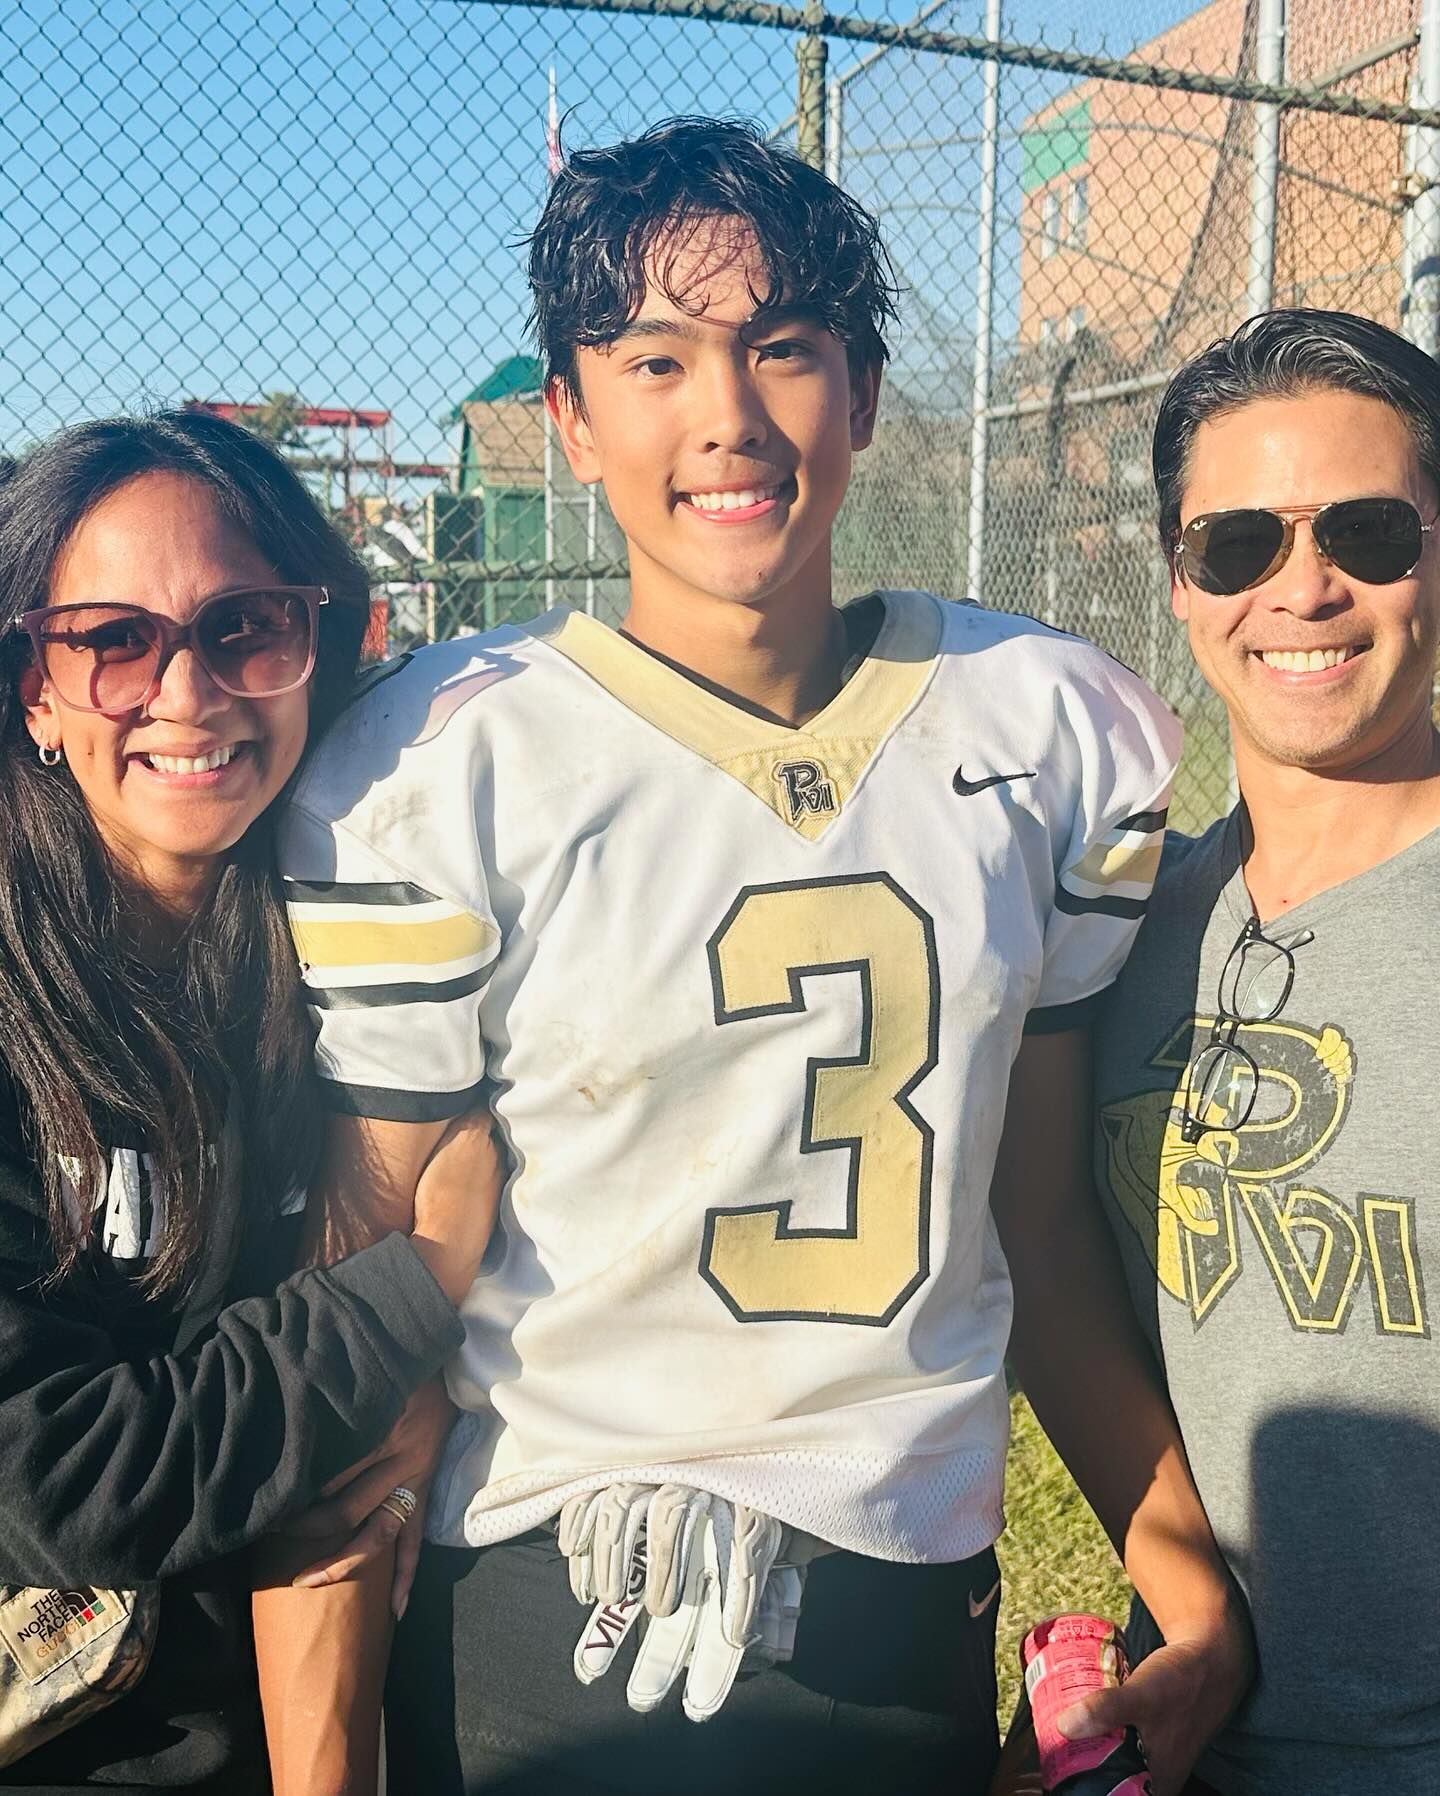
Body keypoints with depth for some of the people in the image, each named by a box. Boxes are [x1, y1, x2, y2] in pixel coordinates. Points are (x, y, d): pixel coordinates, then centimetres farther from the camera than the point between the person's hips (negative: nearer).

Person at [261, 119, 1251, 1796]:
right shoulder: (438, 769, -12)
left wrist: (1190, 1577, 4)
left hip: (916, 1612, 4)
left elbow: (1044, 1216, 6)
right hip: (535, 1637, -3)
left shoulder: (1051, 729, -1)